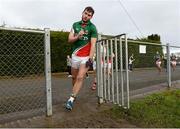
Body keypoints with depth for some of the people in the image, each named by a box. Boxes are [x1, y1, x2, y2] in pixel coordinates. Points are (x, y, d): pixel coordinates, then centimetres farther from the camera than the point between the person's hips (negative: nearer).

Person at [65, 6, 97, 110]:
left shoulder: (92, 28, -4)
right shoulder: (75, 25, 9)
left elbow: (93, 44, -11)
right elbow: (70, 39, 6)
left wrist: (90, 58, -22)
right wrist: (77, 37, -15)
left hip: (86, 57, -4)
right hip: (75, 55, 5)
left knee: (80, 78, -11)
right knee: (74, 77, 13)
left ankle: (71, 99, -5)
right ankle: (75, 93, 35)